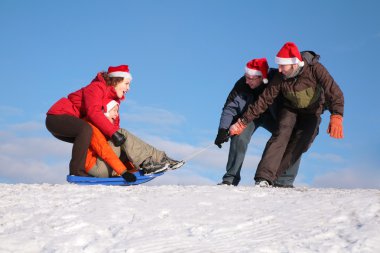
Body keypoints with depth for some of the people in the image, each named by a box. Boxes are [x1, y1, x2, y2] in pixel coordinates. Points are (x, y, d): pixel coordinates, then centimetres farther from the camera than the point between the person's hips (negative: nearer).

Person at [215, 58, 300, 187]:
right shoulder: (242, 84, -25)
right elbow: (230, 108, -19)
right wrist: (223, 130, -29)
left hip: (274, 116, 1)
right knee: (239, 137, -25)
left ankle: (284, 181, -8)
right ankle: (231, 178, -17)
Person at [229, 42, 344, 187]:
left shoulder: (315, 69, -28)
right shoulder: (280, 78, -21)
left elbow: (334, 92, -36)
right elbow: (263, 101, -16)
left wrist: (336, 117, -52)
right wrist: (243, 122, -19)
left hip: (312, 112, 0)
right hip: (291, 109, 1)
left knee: (298, 145, -17)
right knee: (281, 136, -23)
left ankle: (271, 177, -13)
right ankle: (263, 178, -33)